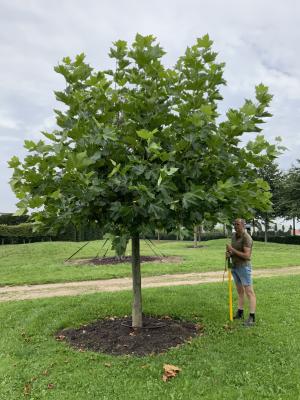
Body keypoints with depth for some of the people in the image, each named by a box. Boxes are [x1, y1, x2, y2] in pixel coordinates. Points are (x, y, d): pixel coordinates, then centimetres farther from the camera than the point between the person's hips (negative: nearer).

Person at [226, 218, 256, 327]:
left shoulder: (247, 238, -20)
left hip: (244, 267, -9)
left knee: (249, 292, -5)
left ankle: (252, 318, -2)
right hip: (235, 267, 9)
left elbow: (247, 256, -26)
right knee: (240, 291, 16)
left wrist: (232, 250, -24)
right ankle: (240, 313, 26)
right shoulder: (234, 235, 7)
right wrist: (229, 253, -7)